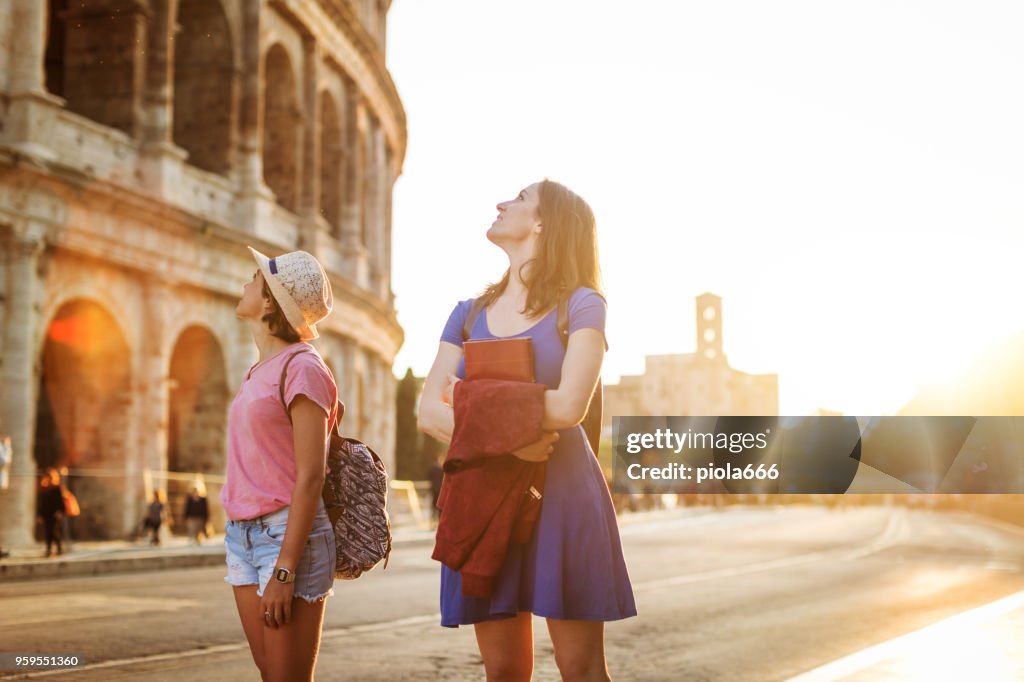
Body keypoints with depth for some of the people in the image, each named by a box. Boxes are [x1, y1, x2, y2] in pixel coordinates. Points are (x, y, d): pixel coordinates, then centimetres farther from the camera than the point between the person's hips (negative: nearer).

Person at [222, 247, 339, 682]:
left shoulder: (301, 368, -11)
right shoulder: (260, 370, 14)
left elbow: (310, 476, -17)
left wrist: (284, 570, -20)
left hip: (288, 533, -8)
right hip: (243, 533, 8)